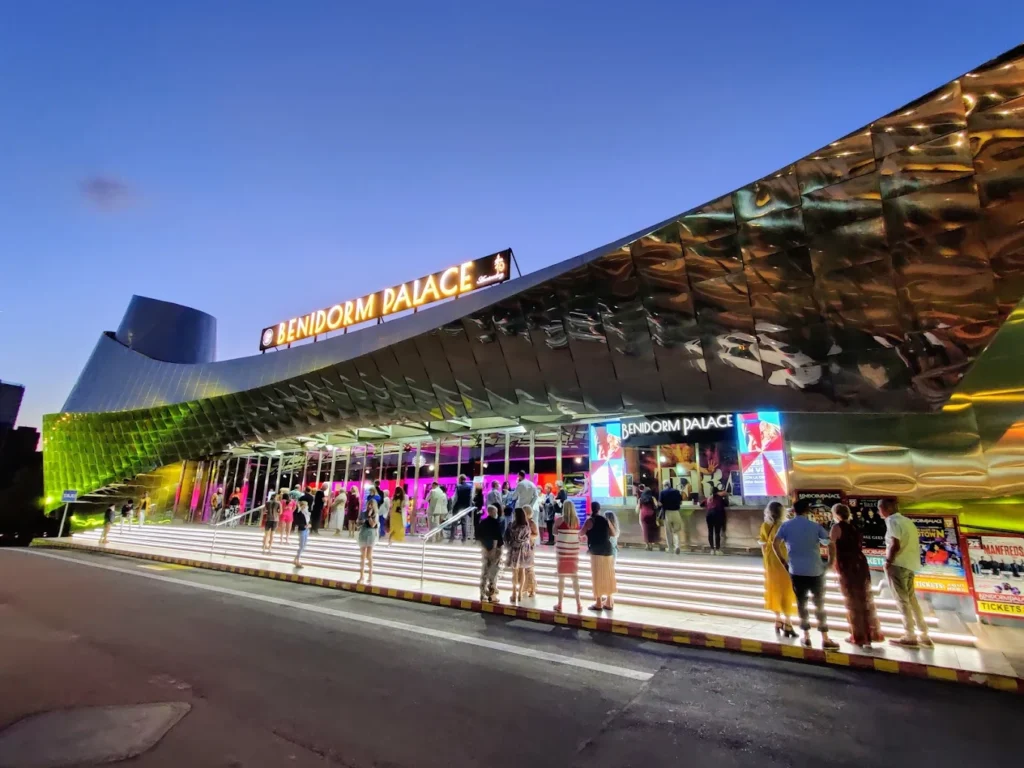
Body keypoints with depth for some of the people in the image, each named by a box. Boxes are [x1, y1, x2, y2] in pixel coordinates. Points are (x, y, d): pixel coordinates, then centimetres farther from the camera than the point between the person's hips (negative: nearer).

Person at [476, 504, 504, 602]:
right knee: (493, 573, 3)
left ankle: (483, 595, 14)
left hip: (485, 549, 6)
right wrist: (494, 548, -17)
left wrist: (483, 546, 11)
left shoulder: (482, 522, 5)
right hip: (495, 549, -6)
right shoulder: (496, 523, -13)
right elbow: (496, 537, -20)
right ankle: (492, 595, 6)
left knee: (484, 572, 11)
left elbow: (478, 536, 7)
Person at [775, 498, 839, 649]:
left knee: (801, 603, 11)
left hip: (796, 571, 0)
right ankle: (825, 639, 18)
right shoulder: (815, 526, -1)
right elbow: (831, 545, -5)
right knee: (819, 604, 12)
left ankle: (806, 637, 17)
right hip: (816, 571, 0)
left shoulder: (786, 526, 0)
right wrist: (830, 563, 6)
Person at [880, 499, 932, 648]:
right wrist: (914, 560, 22)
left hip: (898, 564, -9)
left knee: (902, 600, 0)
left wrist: (888, 562, -12)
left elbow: (895, 546, -22)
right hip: (910, 564, 9)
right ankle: (924, 636, 21)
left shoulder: (892, 521, -14)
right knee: (911, 599, 16)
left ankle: (910, 637, 5)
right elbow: (915, 545, 16)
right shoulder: (907, 521, 14)